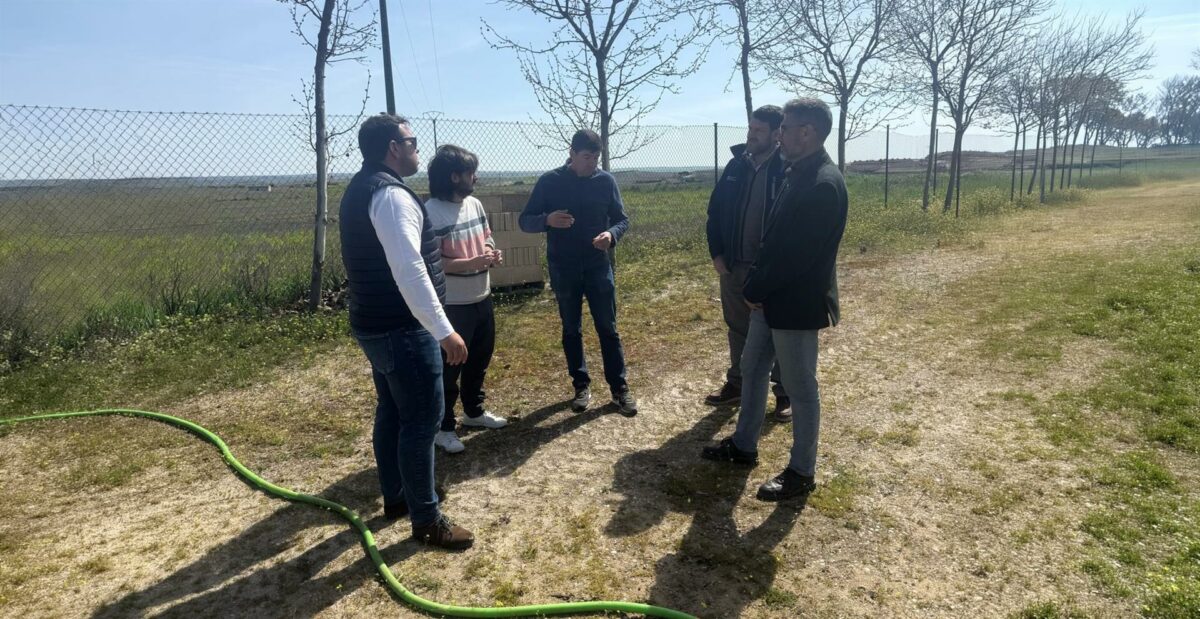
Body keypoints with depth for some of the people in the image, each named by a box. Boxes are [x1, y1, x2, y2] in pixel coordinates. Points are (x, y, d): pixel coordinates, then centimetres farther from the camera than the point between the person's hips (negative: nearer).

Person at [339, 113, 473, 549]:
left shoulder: (361, 188, 14)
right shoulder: (391, 194, -19)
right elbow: (409, 271, -29)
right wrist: (444, 330, -29)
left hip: (375, 324, 11)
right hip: (402, 329, -11)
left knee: (392, 412, 20)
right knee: (422, 421, -2)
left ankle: (395, 497, 34)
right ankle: (426, 521, 9)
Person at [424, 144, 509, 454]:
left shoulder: (475, 204, 6)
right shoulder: (431, 212, -19)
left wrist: (492, 253, -3)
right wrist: (470, 264, -27)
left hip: (482, 298, 8)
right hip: (451, 304, -8)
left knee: (480, 359, 20)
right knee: (449, 367, 4)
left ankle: (474, 411, 39)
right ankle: (443, 427, 19)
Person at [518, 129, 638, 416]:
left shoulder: (606, 181, -1)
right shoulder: (549, 181, -5)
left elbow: (622, 219, 5)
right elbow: (525, 220, -2)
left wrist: (612, 234, -18)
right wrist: (547, 220, -24)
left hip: (598, 267, 1)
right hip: (563, 270, 0)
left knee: (608, 329, 4)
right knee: (571, 330, 9)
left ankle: (619, 388, 14)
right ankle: (581, 386, 24)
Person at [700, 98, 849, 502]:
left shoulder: (824, 184, -22)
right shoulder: (799, 173, 10)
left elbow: (798, 255, -24)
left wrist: (755, 292, -14)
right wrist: (755, 287, 7)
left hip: (796, 304, -10)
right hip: (771, 298, 10)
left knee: (800, 389, 4)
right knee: (752, 370, 19)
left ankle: (802, 473, 19)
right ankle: (744, 446, 37)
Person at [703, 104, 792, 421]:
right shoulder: (736, 165, 5)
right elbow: (715, 210, 10)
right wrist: (716, 253, 2)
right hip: (734, 265, 5)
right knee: (738, 328, 18)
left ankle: (785, 393, 23)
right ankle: (736, 383, 34)